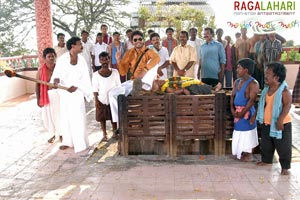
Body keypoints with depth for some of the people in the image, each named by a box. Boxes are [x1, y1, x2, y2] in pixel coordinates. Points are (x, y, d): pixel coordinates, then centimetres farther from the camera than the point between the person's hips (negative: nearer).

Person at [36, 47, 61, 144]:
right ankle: (55, 134, 29)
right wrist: (38, 99, -2)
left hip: (58, 94, -1)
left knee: (59, 114, 6)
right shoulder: (41, 70, -6)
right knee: (49, 115, 10)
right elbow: (37, 85, -1)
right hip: (47, 95, 1)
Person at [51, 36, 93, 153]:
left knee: (78, 117, -3)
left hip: (77, 92, 0)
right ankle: (68, 141, 22)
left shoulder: (81, 60, -2)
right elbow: (57, 73, -6)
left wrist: (76, 86, -18)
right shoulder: (62, 59, -9)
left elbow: (85, 78, -2)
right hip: (64, 92, 0)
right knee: (65, 117, 8)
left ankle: (80, 143, 4)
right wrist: (56, 79, -29)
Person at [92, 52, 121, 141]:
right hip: (101, 100, 0)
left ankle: (114, 133, 26)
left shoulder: (115, 72, -2)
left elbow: (118, 86, 3)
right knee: (102, 118, 7)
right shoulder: (96, 74, -4)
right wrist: (96, 100, -6)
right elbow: (95, 89, -1)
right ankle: (104, 135, 20)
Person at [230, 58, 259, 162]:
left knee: (248, 134, 2)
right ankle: (241, 153, 29)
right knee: (240, 133, 16)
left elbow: (252, 100, -19)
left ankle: (249, 154, 15)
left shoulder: (253, 83, -16)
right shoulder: (237, 82, 8)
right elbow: (232, 96, 9)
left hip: (247, 112, -8)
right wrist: (232, 109, -4)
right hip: (237, 112, 8)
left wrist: (242, 113, -18)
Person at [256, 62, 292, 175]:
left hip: (281, 124, -7)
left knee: (283, 146, 4)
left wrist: (280, 120, -28)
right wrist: (257, 115, 16)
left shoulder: (284, 90, -19)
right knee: (266, 144, 20)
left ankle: (285, 166, 17)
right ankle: (266, 160, 40)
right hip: (266, 123, 8)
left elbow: (287, 105, -23)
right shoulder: (267, 89, 5)